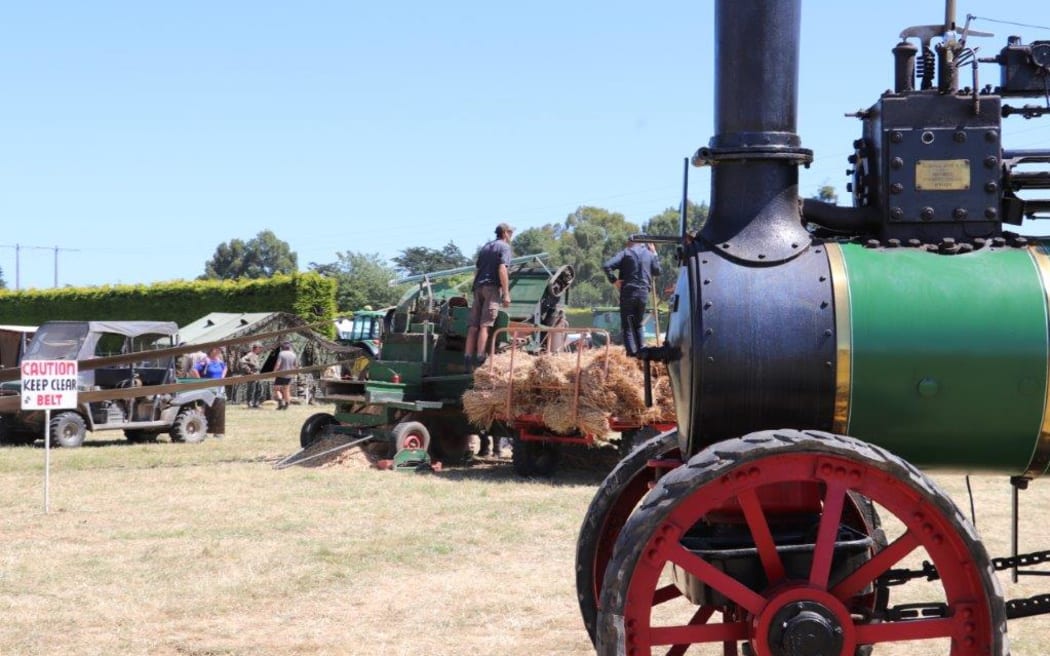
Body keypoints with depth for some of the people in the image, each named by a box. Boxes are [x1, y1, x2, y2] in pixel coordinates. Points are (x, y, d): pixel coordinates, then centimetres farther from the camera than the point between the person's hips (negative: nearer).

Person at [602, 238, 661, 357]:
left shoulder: (625, 253, -1)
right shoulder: (649, 254, 9)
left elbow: (606, 266, -14)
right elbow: (657, 271, 23)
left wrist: (614, 280, -6)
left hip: (628, 293, -3)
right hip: (644, 293, 4)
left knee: (627, 326, 1)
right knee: (638, 325, 18)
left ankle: (632, 353, -10)